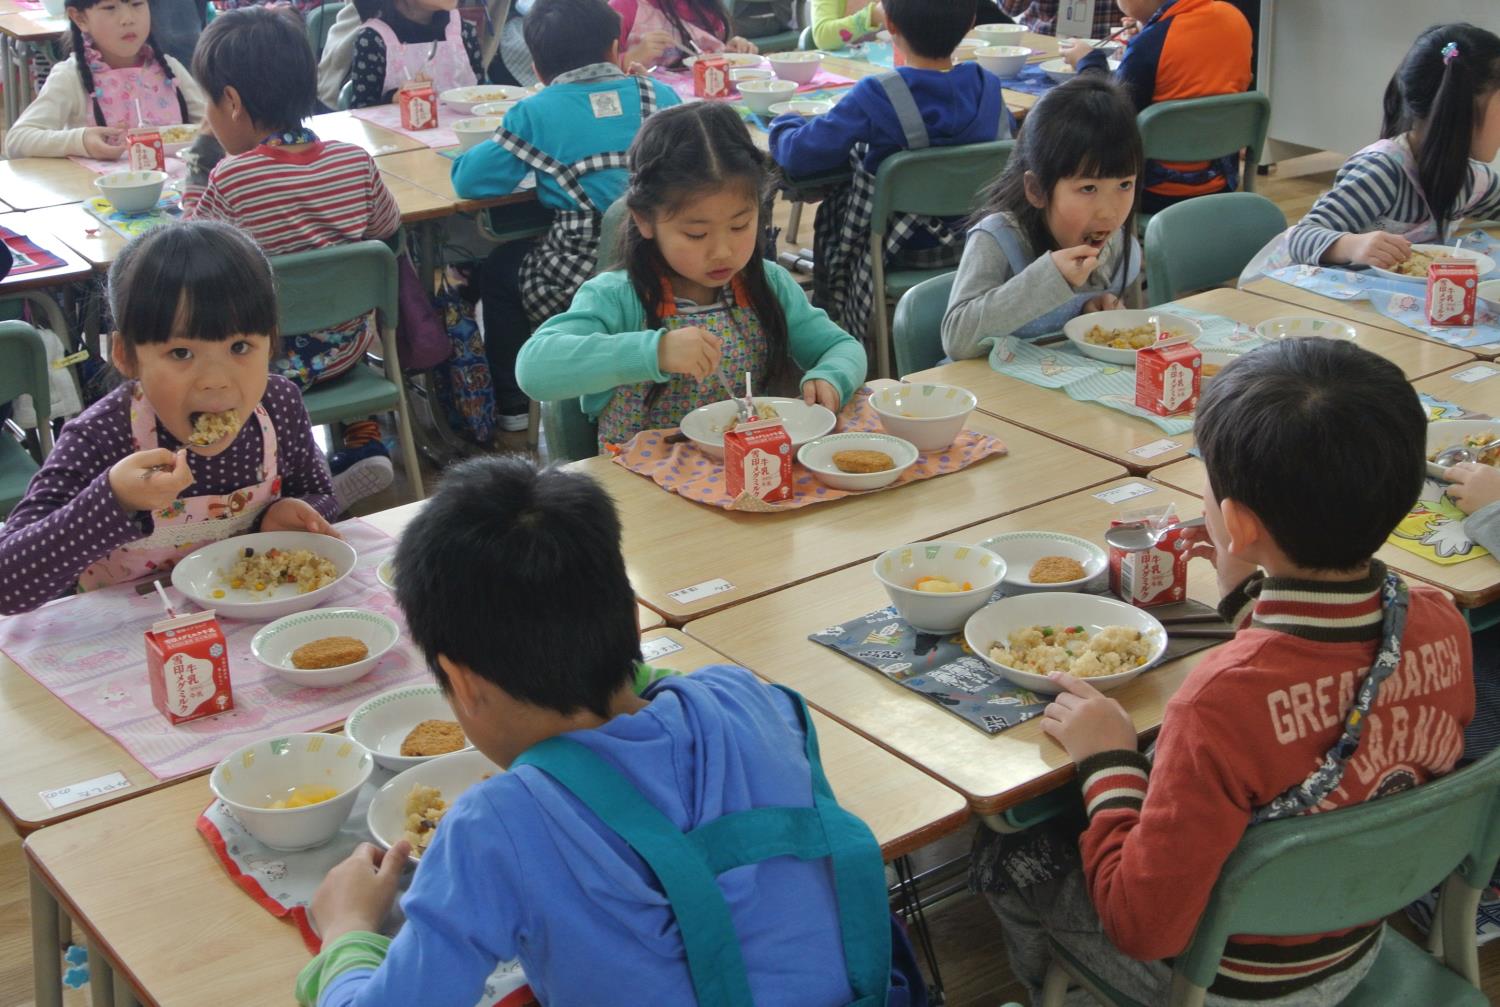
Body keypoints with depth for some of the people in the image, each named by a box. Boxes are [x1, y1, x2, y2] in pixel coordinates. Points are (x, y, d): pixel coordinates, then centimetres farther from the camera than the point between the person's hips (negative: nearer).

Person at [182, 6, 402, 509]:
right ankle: (364, 442, 25)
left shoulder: (228, 180, -20)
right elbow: (386, 230, 8)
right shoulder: (355, 161, -8)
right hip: (345, 349, 4)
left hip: (264, 366, -4)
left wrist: (194, 180, -1)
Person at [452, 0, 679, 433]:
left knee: (498, 268, 29)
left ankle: (513, 405, 34)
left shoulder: (534, 113, 0)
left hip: (580, 287, -4)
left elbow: (469, 180, 0)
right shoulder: (660, 95, 8)